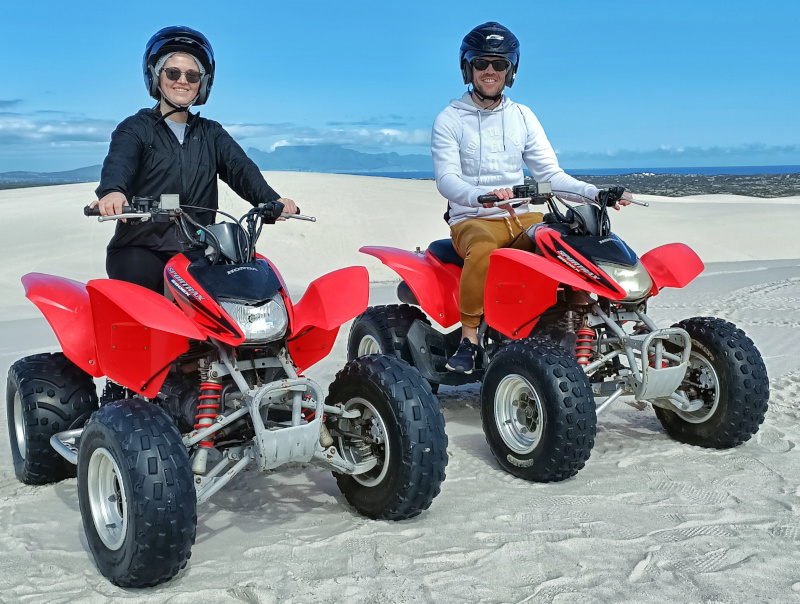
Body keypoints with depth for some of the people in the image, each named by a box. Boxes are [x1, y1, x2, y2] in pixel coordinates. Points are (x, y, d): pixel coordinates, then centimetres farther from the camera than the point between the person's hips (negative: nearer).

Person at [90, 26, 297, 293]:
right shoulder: (135, 128, 7)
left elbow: (239, 167, 0)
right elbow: (118, 162, -14)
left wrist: (271, 200, -22)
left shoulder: (211, 133, 18)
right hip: (140, 251, -3)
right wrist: (112, 191, -40)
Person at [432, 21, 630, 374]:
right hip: (472, 220, -4)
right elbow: (446, 178, -13)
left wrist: (594, 193, -8)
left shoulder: (523, 117, 14)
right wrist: (481, 197, -35)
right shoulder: (450, 120, 1)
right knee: (483, 250, -39)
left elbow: (549, 173, 9)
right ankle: (469, 335, -21)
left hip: (522, 218, 4)